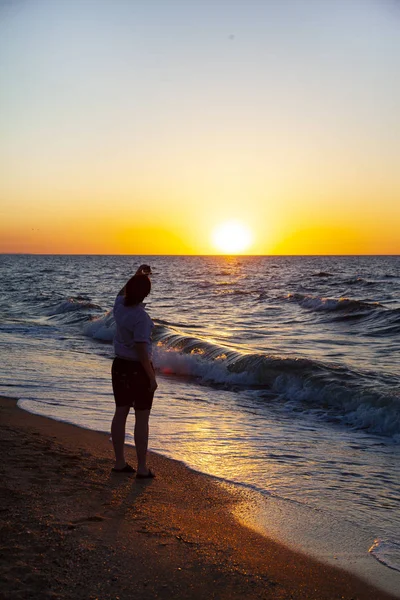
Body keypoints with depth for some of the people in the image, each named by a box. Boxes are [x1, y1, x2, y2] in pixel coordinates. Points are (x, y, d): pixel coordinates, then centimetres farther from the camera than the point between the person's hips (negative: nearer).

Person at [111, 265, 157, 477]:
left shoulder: (119, 306, -3)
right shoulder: (141, 317, -24)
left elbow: (122, 292, 24)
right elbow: (142, 350, -24)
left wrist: (137, 275, 29)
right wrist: (152, 377, -16)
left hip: (119, 366, 7)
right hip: (138, 369, -7)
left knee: (120, 414, 14)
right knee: (142, 419, 2)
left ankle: (120, 462, 24)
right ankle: (142, 468, 9)